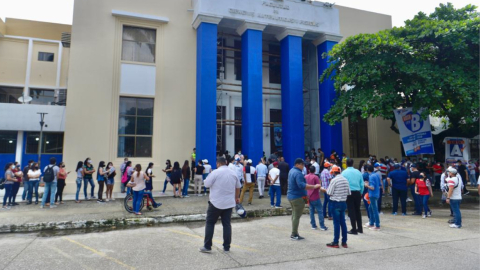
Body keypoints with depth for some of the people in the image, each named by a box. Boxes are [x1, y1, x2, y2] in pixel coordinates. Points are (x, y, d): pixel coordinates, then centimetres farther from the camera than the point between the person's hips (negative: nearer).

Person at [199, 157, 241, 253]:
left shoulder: (215, 172, -12)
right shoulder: (233, 173, 6)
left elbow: (206, 184, -7)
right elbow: (238, 187, 15)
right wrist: (236, 198, 28)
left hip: (216, 203, -4)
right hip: (229, 203, 5)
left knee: (210, 223, 7)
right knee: (227, 224, 10)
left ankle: (207, 246, 8)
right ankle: (226, 247, 14)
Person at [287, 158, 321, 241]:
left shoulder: (291, 171, 10)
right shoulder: (298, 173, -22)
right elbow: (302, 185, -32)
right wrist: (314, 186, -28)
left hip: (291, 196, 10)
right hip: (297, 197, -10)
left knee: (294, 215, 16)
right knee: (297, 216, -2)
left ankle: (294, 233, 23)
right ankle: (294, 235, 4)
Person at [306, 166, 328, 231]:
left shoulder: (305, 177, 6)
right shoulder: (315, 177, -11)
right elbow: (318, 188, -16)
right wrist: (326, 190, -7)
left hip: (309, 197, 5)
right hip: (315, 197, -5)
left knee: (311, 211, 10)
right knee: (320, 211, 1)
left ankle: (313, 225, 11)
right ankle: (322, 226, 1)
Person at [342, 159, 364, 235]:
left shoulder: (344, 172, -7)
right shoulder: (358, 172, 3)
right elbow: (362, 184, 5)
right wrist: (361, 193, 15)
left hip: (349, 193, -4)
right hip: (357, 193, 4)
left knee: (351, 211, 2)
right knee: (357, 210, 15)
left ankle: (354, 230, 5)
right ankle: (360, 228, 23)